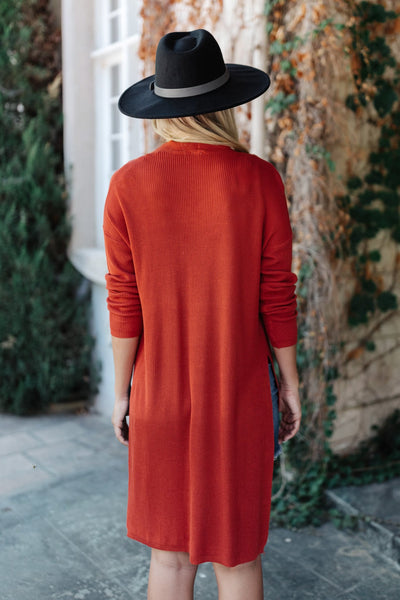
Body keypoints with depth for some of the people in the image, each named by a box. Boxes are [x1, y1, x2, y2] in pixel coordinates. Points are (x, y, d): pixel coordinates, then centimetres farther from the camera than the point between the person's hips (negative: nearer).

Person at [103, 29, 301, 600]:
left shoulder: (128, 185, -9)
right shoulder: (259, 179, -11)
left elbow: (125, 302, -7)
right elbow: (276, 293, -9)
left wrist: (121, 390, 4)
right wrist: (290, 381, 3)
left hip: (161, 392, 1)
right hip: (240, 391, -1)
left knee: (169, 550, 18)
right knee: (237, 550, 15)